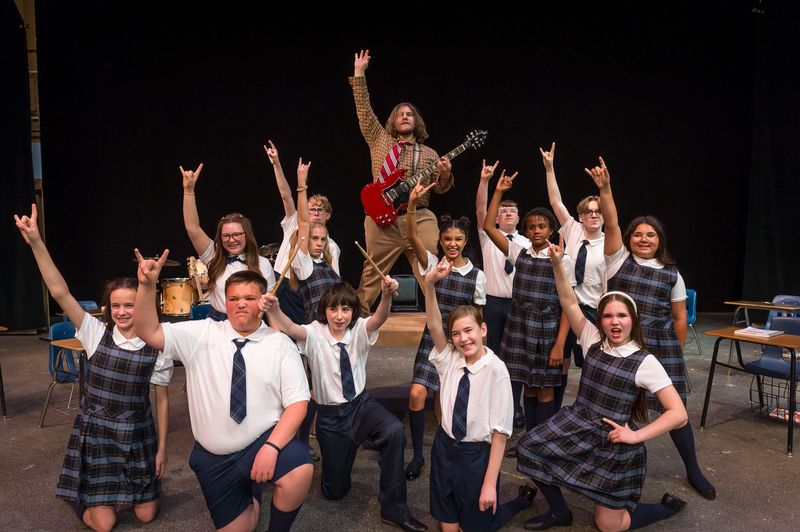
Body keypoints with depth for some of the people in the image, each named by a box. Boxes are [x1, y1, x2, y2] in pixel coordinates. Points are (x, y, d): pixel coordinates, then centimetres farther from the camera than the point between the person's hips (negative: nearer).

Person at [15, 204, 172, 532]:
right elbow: (60, 293, -20)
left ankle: (139, 484, 42)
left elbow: (162, 400, -2)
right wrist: (36, 243, -29)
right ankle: (95, 495, 36)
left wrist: (162, 448, 0)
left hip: (137, 435, 1)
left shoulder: (157, 348, -10)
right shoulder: (97, 334, -10)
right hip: (95, 432, 0)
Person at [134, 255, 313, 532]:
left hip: (263, 441, -2)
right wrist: (147, 285, -25)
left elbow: (297, 402, -10)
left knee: (300, 470, -31)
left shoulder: (281, 344, -5)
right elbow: (149, 333, -10)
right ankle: (251, 496, 41)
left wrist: (271, 447, -24)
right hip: (214, 457, 2)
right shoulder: (202, 333, -1)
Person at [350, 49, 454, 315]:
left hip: (419, 218, 1)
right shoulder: (380, 140, 12)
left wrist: (445, 174, -8)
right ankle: (358, 314, 22)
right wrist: (359, 74, 1)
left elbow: (440, 188, 13)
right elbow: (364, 109, 6)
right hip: (382, 217, 0)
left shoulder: (429, 153, 15)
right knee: (372, 273, 8)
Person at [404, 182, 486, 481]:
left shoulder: (477, 276, -3)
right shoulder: (432, 264, -4)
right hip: (432, 338, 0)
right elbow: (413, 237, -21)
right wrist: (412, 204, -34)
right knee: (417, 394, -13)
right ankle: (417, 455, 6)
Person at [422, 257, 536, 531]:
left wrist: (490, 483, -18)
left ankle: (523, 499, 42)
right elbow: (434, 326, -20)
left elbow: (501, 431, -19)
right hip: (444, 447, 4)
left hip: (477, 454, -4)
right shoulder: (450, 360, -6)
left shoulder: (496, 369, -21)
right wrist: (429, 284, -36)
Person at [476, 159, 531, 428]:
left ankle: (515, 406, 17)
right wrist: (484, 180, -21)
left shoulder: (527, 243, 8)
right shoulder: (489, 237, 4)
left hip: (520, 304, 1)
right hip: (494, 303, -1)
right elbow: (480, 209, -10)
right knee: (494, 353, 6)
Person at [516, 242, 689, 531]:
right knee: (527, 449, -9)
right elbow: (570, 303, -6)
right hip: (577, 425, 5)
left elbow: (679, 414, -14)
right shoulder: (594, 341, -1)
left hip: (614, 443, -5)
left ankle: (668, 506, 28)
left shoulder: (645, 363, -13)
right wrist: (557, 264, -19)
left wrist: (636, 436, -18)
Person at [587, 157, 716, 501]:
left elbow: (680, 317, 11)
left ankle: (693, 470, 26)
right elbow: (611, 223, -10)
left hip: (659, 346, 1)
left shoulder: (671, 273, 7)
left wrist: (677, 352, 10)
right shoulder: (618, 258, 3)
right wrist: (605, 188, -21)